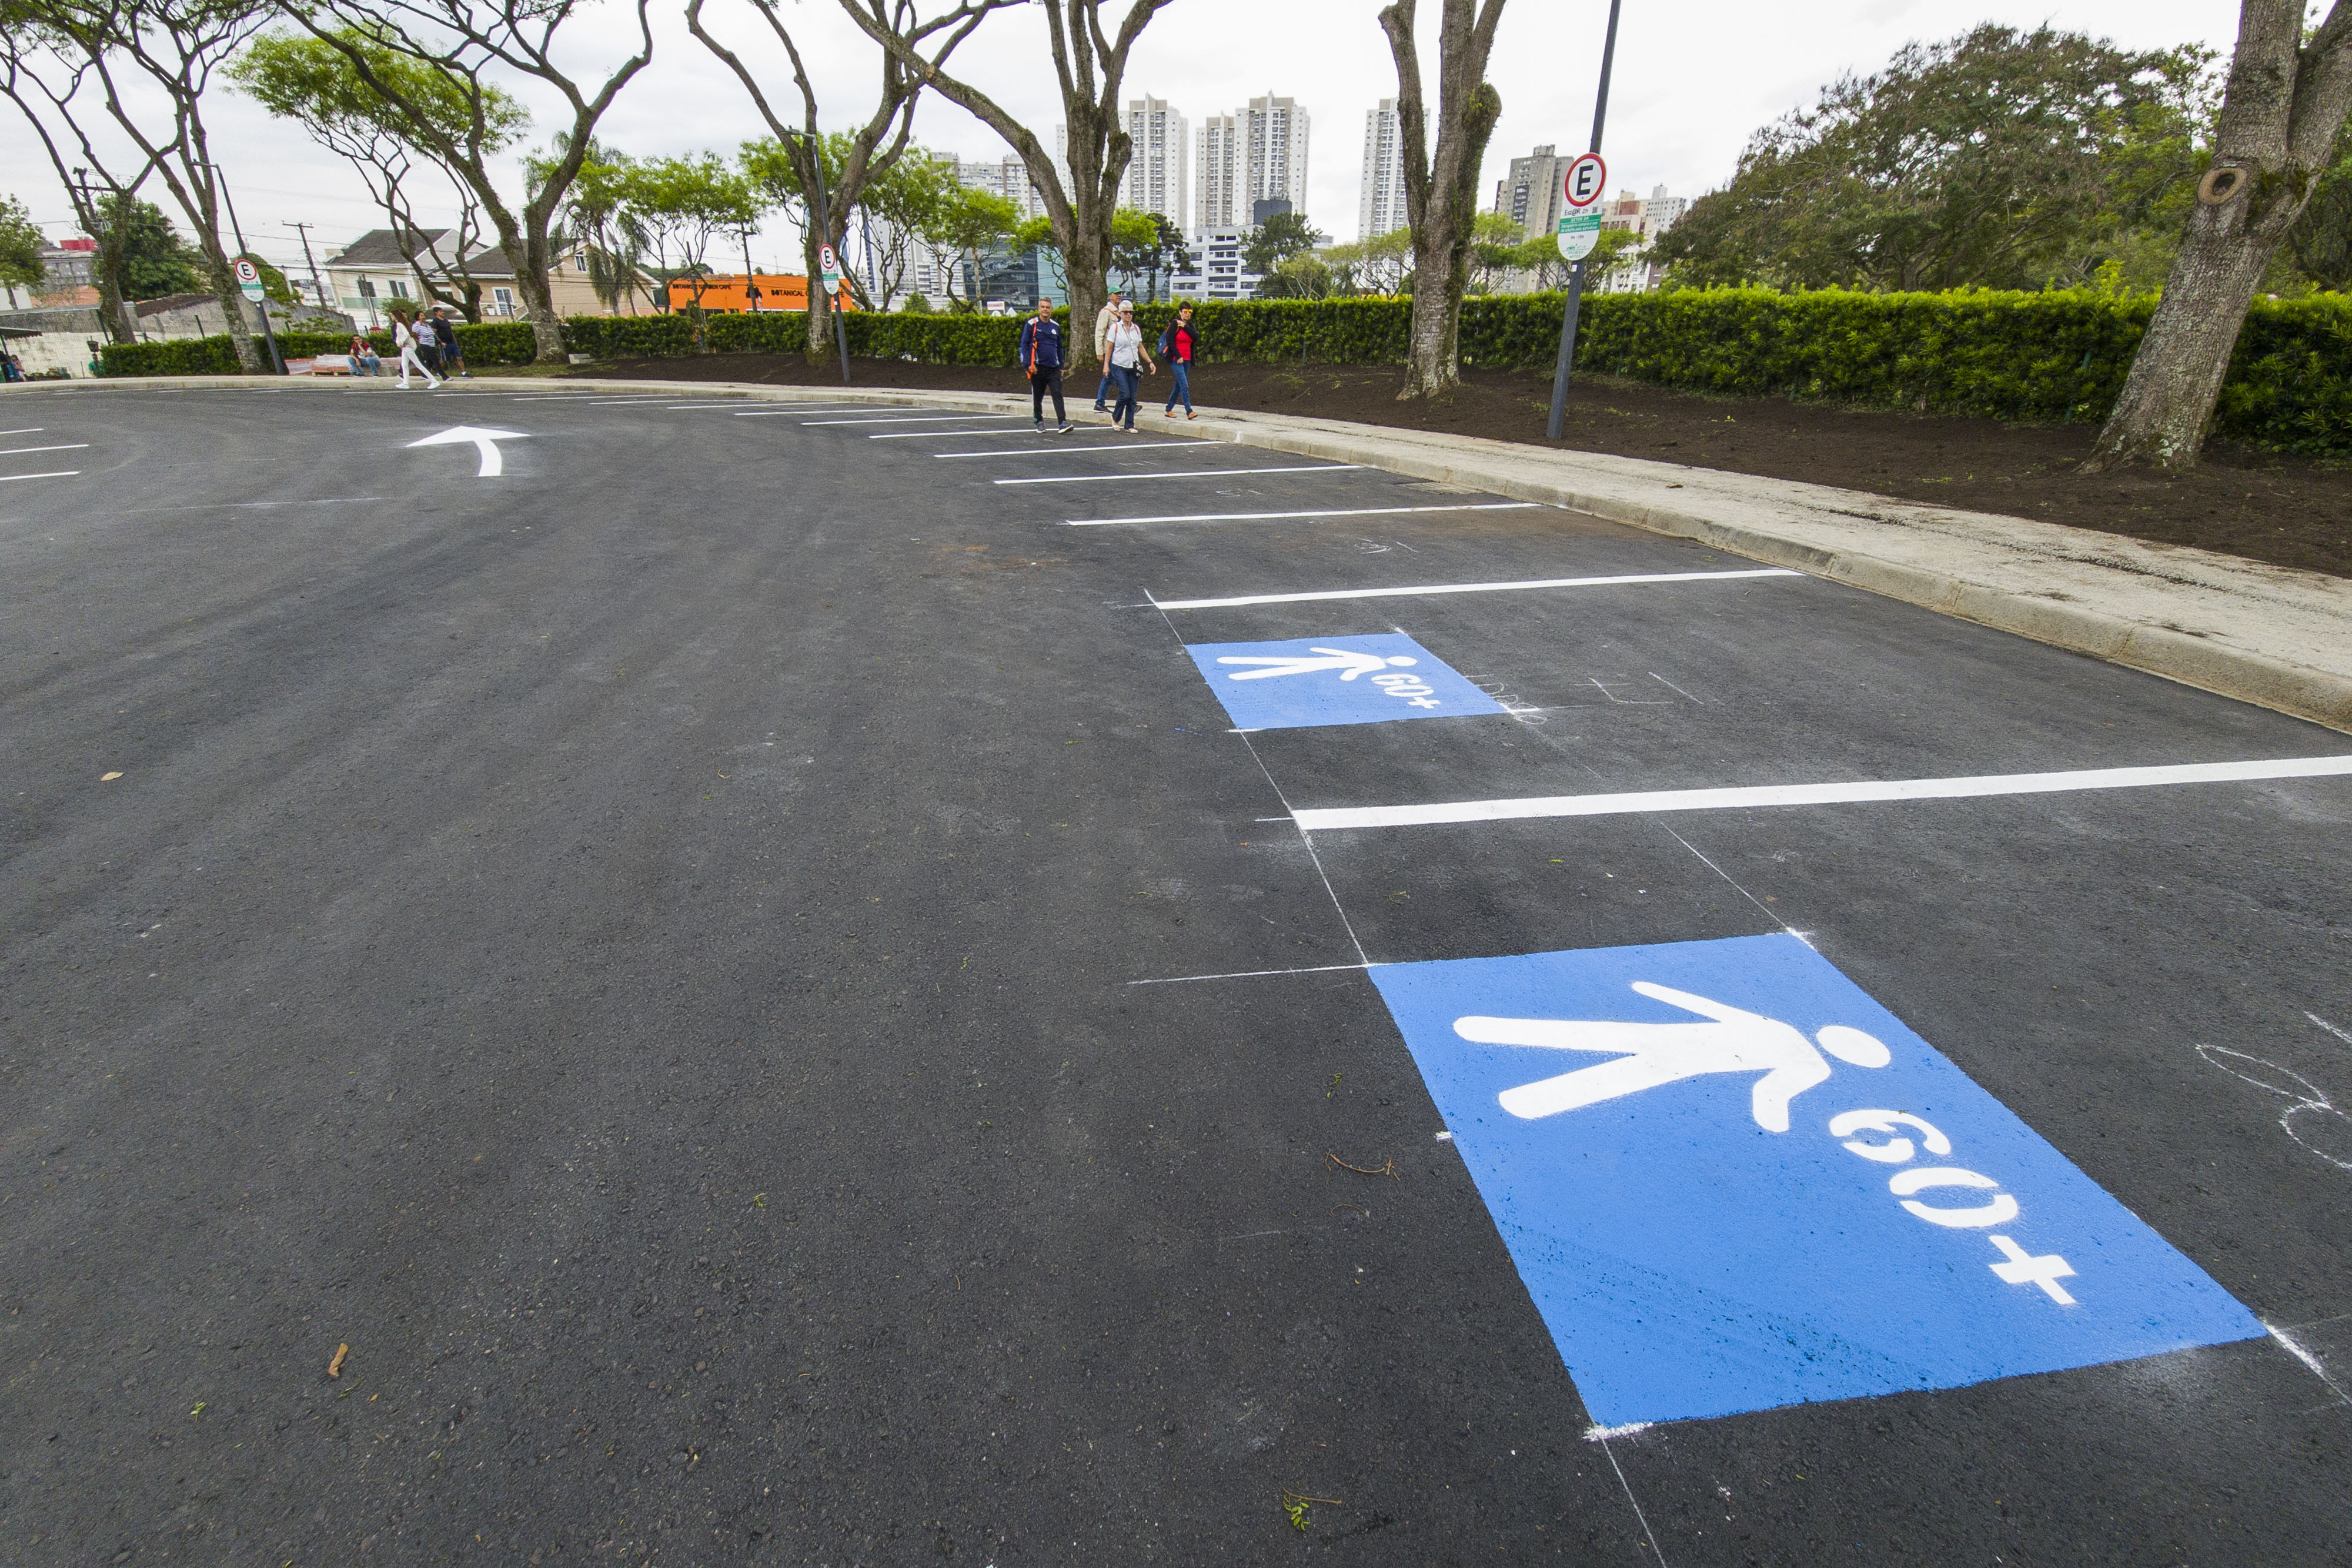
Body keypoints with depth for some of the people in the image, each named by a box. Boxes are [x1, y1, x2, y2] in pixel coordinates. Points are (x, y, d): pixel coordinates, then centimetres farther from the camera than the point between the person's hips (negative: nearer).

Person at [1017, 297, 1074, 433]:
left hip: (1054, 368, 3)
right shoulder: (1031, 324, -1)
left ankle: (1062, 423, -17)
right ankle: (1038, 422, 23)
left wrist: (1061, 366, 17)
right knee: (1037, 396, 7)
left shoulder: (1056, 326, 13)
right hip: (1038, 368, -2)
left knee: (1058, 394, -10)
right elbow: (1024, 345, -3)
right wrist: (1029, 364, -12)